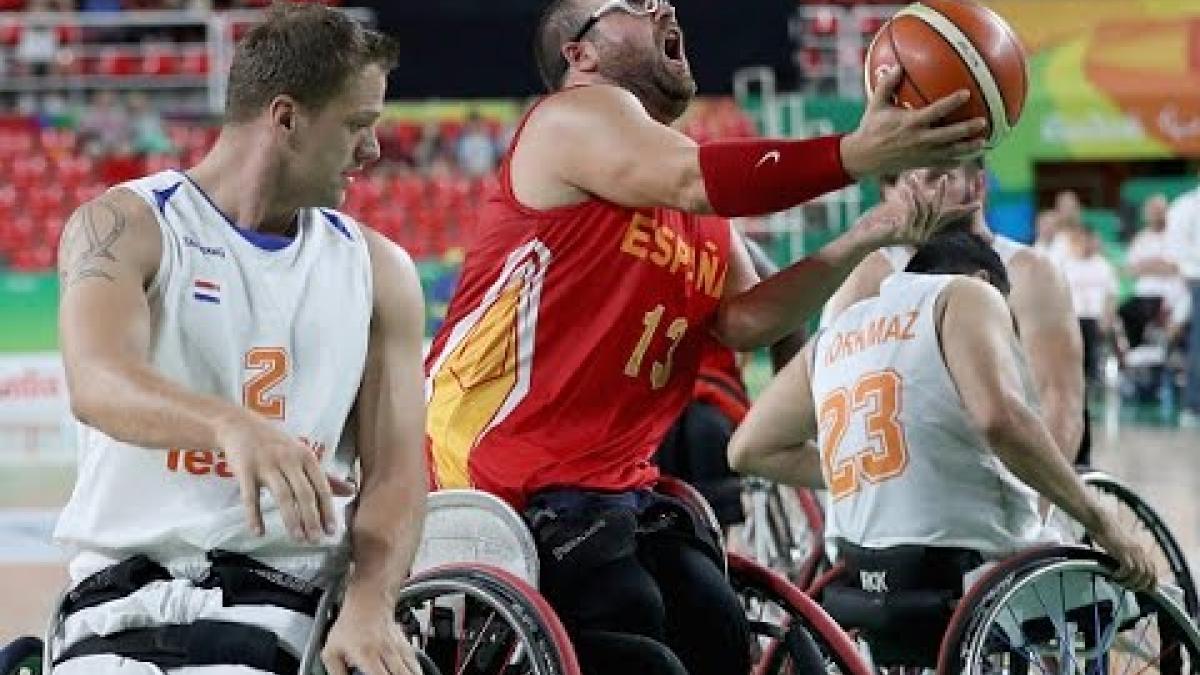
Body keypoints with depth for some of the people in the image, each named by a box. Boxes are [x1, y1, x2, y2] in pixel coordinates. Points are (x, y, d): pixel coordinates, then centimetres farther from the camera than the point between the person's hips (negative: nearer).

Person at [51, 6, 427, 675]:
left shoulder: (380, 272, 14)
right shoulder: (126, 226, 3)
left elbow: (396, 473, 6)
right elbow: (98, 383, -17)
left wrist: (371, 606, -15)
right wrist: (233, 425, -37)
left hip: (284, 605, 2)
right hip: (126, 597, -2)